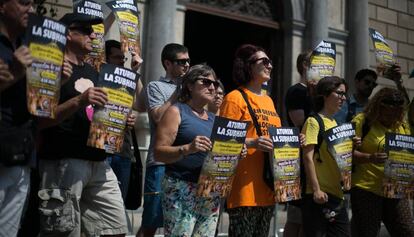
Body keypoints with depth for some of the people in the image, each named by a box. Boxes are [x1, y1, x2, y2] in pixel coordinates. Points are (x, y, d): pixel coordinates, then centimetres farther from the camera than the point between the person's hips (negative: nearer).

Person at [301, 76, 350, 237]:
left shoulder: (335, 124, 16)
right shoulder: (314, 121, -7)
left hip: (337, 193, 8)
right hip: (319, 194, -8)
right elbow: (308, 157, -15)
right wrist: (316, 190, -19)